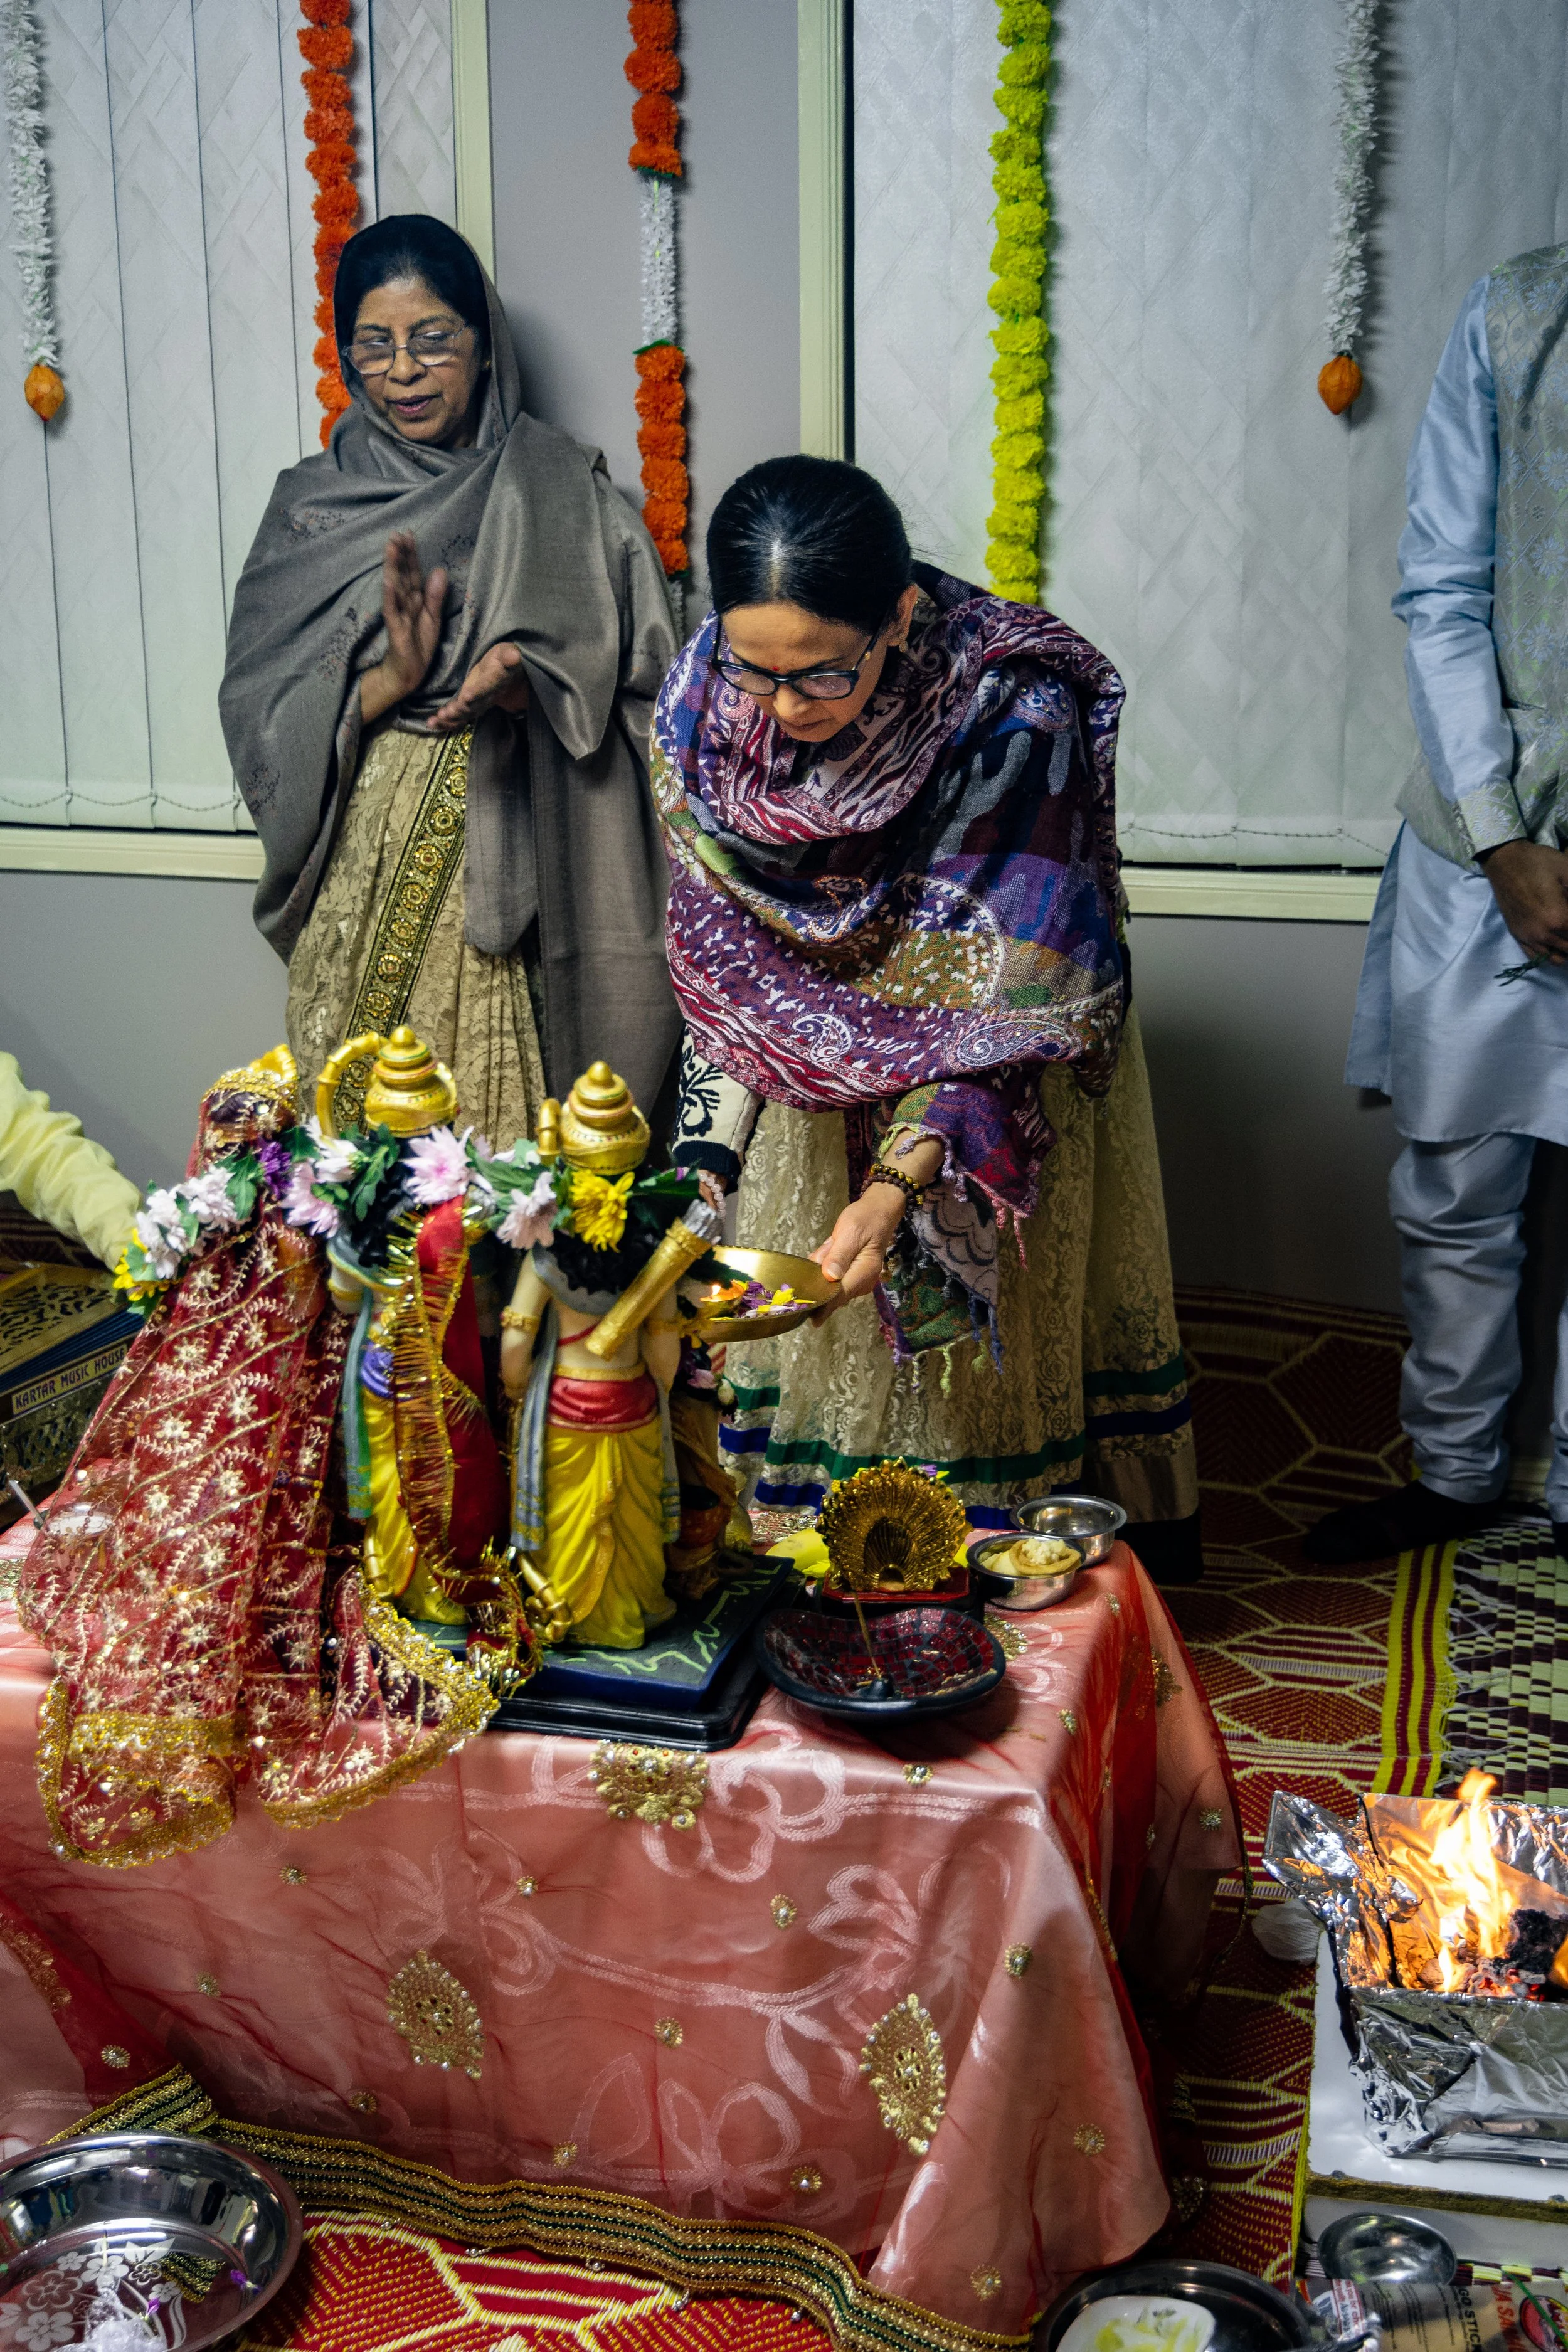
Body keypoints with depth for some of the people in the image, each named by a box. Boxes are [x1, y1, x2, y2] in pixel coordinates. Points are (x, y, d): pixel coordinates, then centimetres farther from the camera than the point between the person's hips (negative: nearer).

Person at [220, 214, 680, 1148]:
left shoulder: (568, 493, 6)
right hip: (370, 862, 2)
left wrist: (530, 688, -17)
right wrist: (386, 679, -14)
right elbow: (256, 712, 3)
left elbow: (644, 692, 2)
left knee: (515, 1115, -5)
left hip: (521, 858, -1)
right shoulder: (314, 503, 9)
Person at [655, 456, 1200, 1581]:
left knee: (986, 1316, 8)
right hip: (818, 1061, 4)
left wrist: (901, 1184, -42)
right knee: (811, 1320, 13)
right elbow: (724, 956, -9)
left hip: (984, 1086, -3)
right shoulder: (704, 696, -20)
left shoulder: (1015, 711, -32)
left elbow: (1002, 999, -31)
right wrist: (712, 1149, -18)